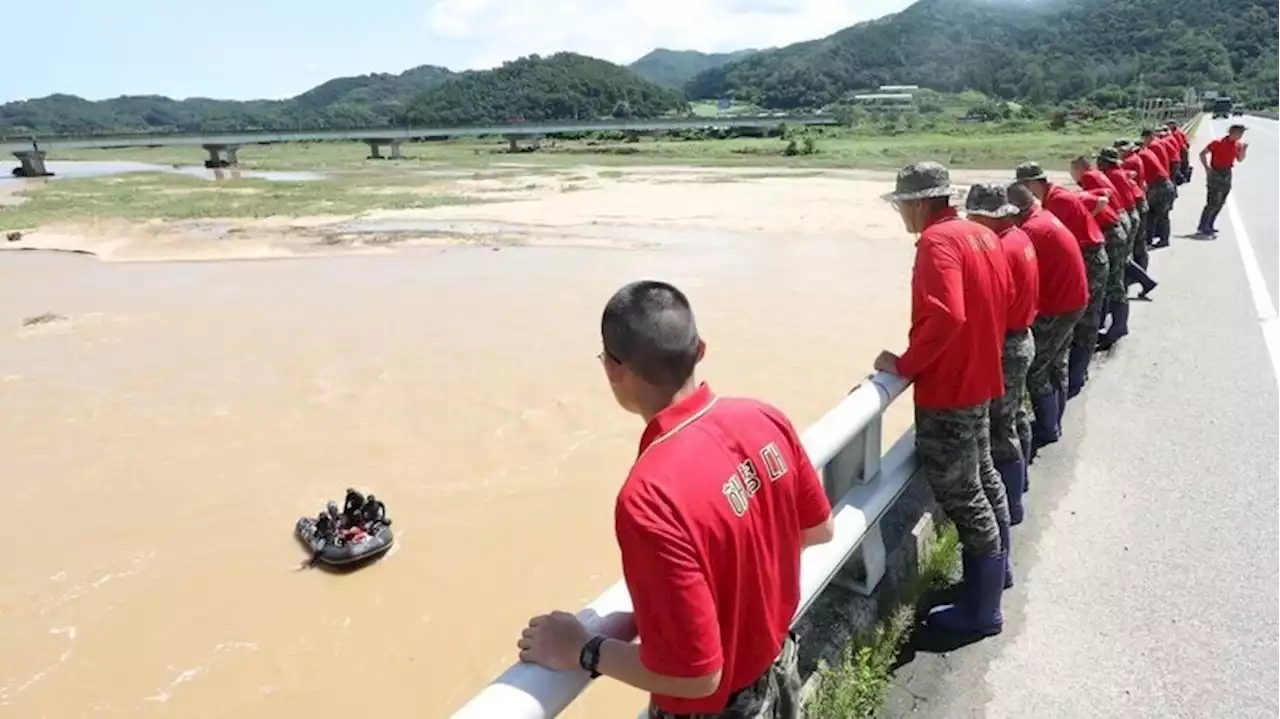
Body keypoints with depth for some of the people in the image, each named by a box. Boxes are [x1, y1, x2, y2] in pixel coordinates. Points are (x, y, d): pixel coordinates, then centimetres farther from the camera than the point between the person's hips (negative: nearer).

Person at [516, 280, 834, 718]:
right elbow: (819, 530, 2)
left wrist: (581, 652, -16)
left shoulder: (652, 497, -36)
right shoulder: (766, 420, -14)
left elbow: (694, 675, -29)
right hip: (778, 671, 6)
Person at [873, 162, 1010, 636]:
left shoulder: (937, 241, -20)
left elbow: (945, 317, -30)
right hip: (979, 377, 10)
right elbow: (1005, 295, 17)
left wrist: (904, 364, -20)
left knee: (961, 496, 0)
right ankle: (994, 571, 40)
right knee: (982, 477, 22)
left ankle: (980, 610, 11)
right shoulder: (981, 234, 8)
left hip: (948, 388, -10)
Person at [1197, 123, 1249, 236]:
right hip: (1216, 173, -7)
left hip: (1227, 174, 7)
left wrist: (1244, 149, -6)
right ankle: (1202, 227, -8)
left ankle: (1209, 226, 18)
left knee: (1220, 203, 9)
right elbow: (1202, 154, -10)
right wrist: (1207, 168, -17)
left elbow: (1240, 159, 13)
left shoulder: (1237, 144, 6)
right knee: (1213, 202, -12)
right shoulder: (1218, 142, -13)